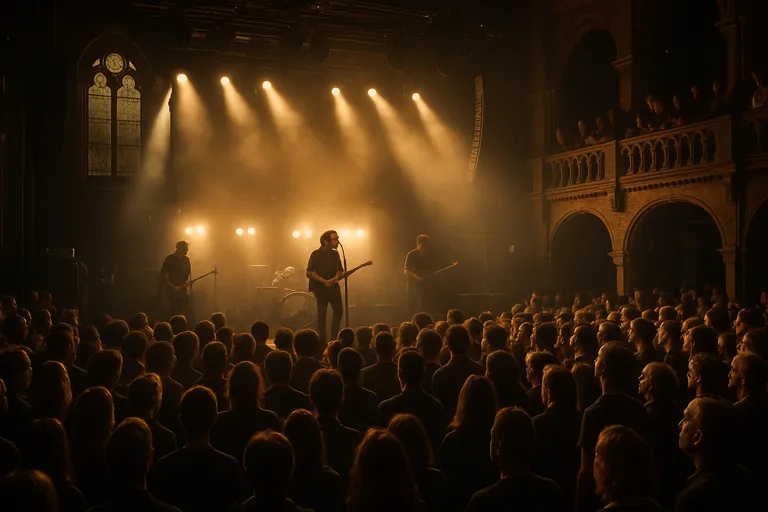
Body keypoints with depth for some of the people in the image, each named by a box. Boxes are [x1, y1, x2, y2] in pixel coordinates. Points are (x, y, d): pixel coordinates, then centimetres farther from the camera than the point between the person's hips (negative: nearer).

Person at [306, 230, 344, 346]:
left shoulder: (335, 254, 9)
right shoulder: (316, 254, -9)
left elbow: (340, 270, 15)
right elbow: (309, 272, -13)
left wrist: (336, 277, -8)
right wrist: (324, 281, -20)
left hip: (334, 287, 6)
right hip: (320, 288, -6)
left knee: (339, 310, 7)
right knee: (321, 315, -3)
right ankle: (323, 343, 1)